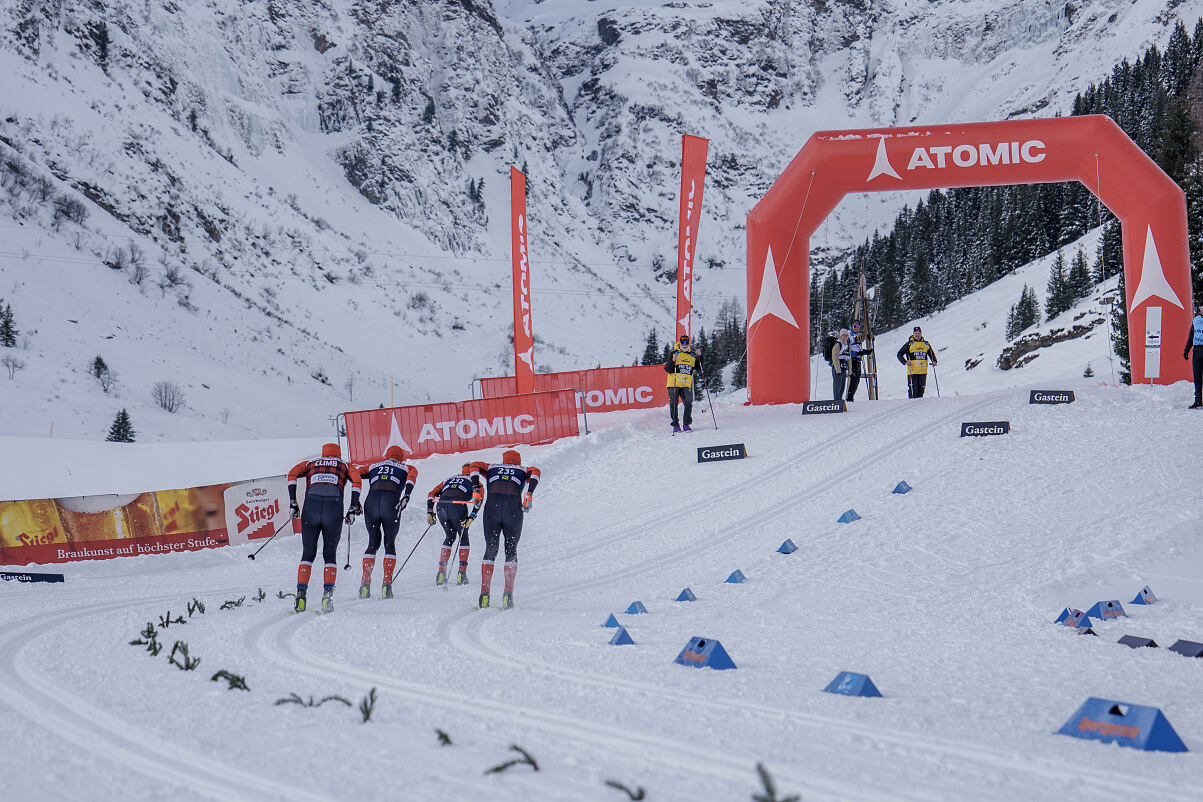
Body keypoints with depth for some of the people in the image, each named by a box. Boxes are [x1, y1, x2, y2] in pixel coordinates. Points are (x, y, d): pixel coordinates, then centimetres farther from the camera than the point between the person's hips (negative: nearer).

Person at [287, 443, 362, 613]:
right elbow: (356, 480, 6)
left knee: (308, 554, 12)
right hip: (334, 509, -1)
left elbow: (292, 474, 10)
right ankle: (328, 594, -4)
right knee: (330, 554, 12)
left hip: (311, 509, 1)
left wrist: (292, 503, 6)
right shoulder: (345, 465, 26)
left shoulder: (310, 464, 28)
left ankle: (301, 593, -5)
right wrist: (353, 508, 3)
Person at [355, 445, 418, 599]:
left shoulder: (373, 466, 31)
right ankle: (387, 584, 0)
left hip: (371, 502, 2)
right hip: (392, 503, -2)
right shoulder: (407, 468, 26)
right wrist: (406, 496, -12)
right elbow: (411, 477, 3)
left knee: (373, 543, 17)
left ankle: (365, 584, 5)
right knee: (390, 543, 14)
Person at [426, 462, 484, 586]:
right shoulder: (475, 482, 24)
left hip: (442, 507, 3)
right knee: (463, 538, 21)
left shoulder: (448, 479, 35)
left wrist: (429, 513, 20)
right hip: (458, 506, -3)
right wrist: (471, 517, -2)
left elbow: (431, 494, 24)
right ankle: (462, 574, 13)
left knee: (449, 536, 26)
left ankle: (441, 571, 14)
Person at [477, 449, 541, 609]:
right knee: (511, 551, 11)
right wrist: (529, 494, -4)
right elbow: (535, 472, 7)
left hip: (492, 504, 1)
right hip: (514, 507, -1)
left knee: (490, 550, 10)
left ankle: (484, 592, -4)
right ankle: (508, 593, -5)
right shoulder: (523, 471, 28)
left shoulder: (492, 468, 31)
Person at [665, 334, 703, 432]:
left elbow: (698, 370, 13)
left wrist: (699, 358, 2)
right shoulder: (674, 353, 3)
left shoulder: (692, 355, 12)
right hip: (674, 383, -2)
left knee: (688, 404, -4)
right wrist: (673, 361, -19)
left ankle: (686, 424, 6)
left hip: (686, 384, 2)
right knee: (673, 404, -1)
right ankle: (675, 425, 6)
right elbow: (667, 369, -2)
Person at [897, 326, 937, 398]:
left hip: (923, 371, 4)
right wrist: (905, 362, -14)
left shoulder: (926, 344, 13)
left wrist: (934, 361, 4)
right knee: (913, 390, -8)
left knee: (921, 389, 6)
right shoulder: (909, 344, 2)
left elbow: (931, 354, 25)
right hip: (912, 371, -4)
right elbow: (899, 354, 3)